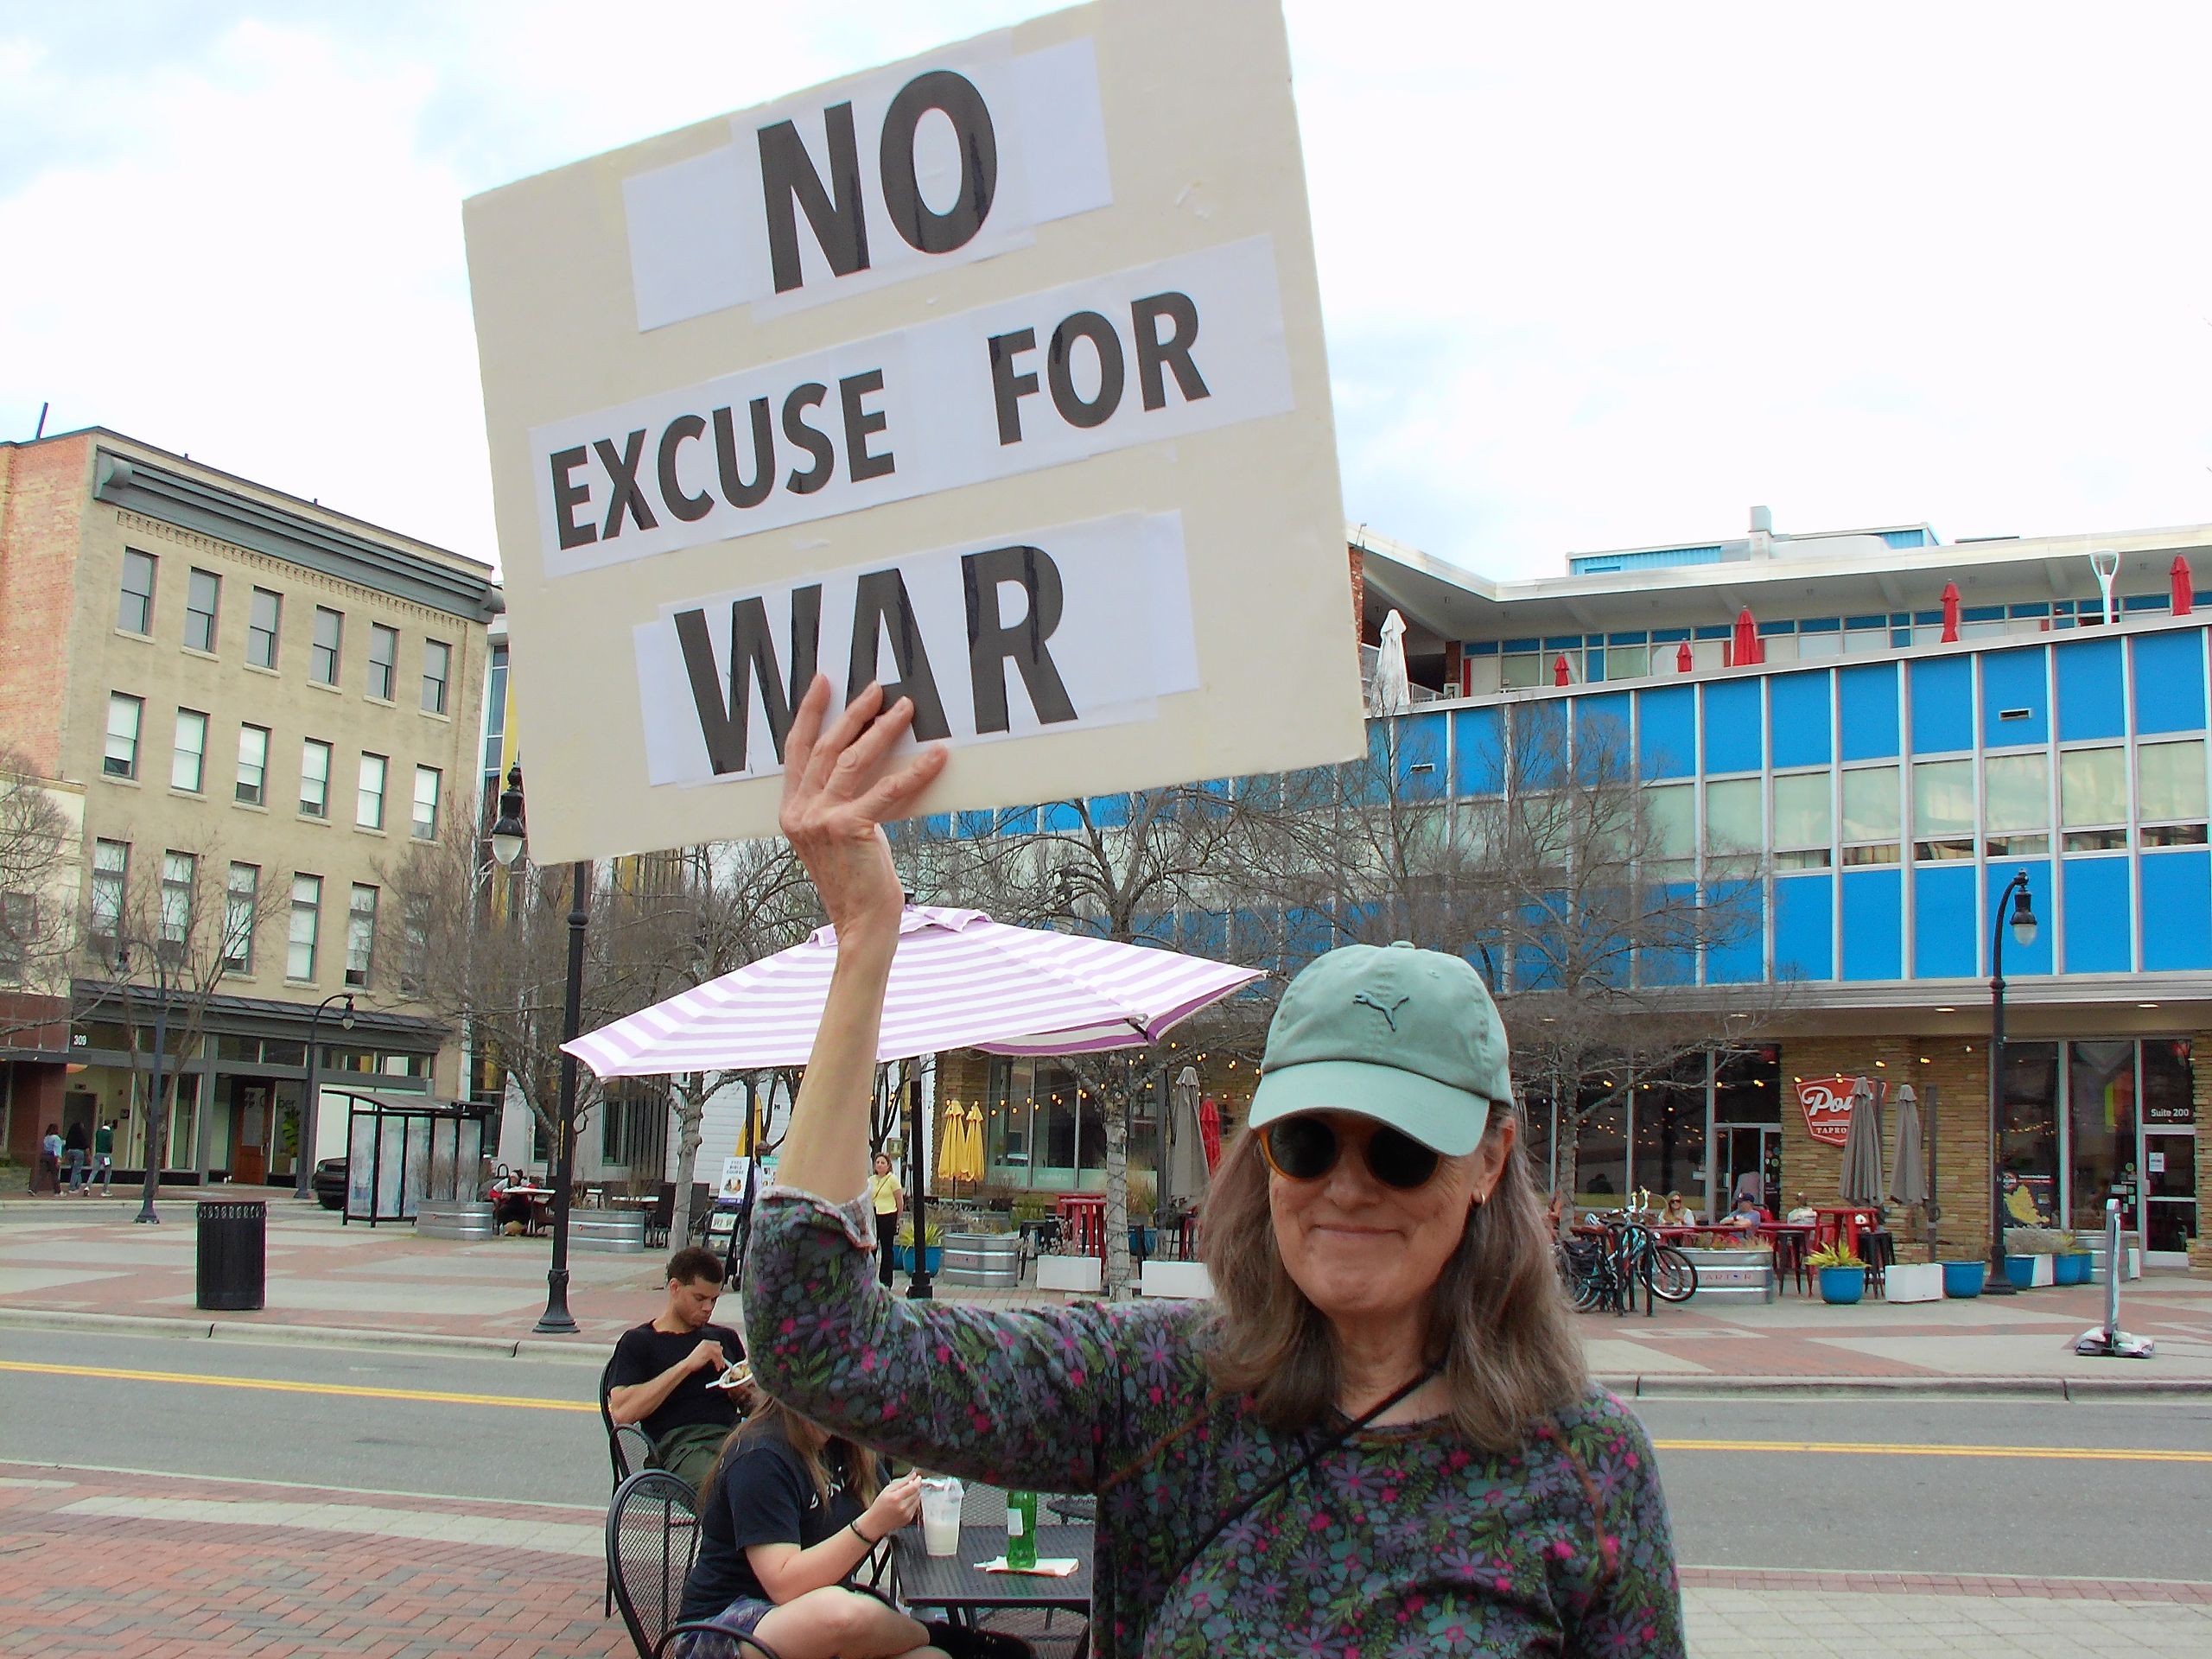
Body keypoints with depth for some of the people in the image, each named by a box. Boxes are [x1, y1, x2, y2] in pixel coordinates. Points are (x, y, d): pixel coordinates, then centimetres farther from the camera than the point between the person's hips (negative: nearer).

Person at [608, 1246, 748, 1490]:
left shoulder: (725, 1338, 29)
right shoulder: (638, 1342, 14)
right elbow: (621, 1412, -4)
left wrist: (742, 1393, 5)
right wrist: (687, 1365, -7)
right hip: (680, 1441, -5)